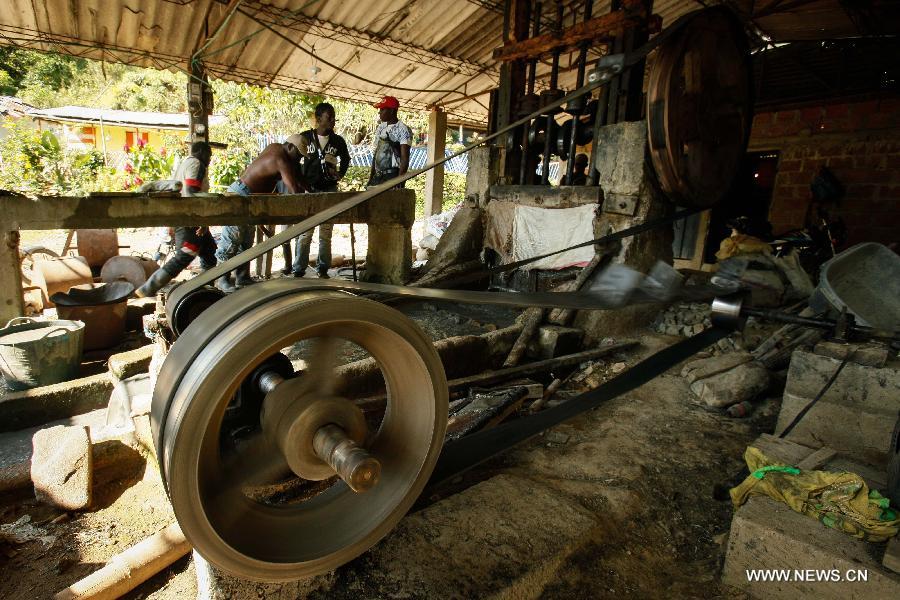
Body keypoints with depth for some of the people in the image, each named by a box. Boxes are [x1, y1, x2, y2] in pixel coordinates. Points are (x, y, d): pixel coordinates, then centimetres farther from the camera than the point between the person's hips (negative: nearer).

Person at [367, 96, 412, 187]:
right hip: (378, 176, 7)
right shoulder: (381, 128, 15)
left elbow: (405, 158, -12)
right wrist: (371, 176, 14)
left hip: (392, 176, -7)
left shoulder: (403, 129, -7)